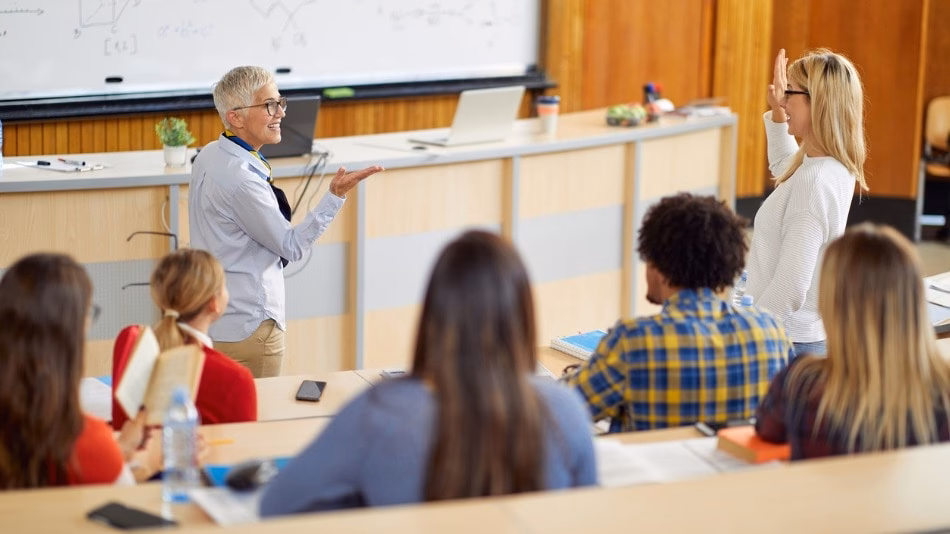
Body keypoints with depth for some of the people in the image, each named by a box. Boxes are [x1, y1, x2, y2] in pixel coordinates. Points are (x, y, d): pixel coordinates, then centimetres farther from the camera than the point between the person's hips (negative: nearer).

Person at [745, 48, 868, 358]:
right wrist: (778, 114, 23)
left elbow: (791, 286, -25)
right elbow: (783, 165, 33)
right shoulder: (838, 168, 5)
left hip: (791, 341, -9)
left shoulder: (813, 181, -23)